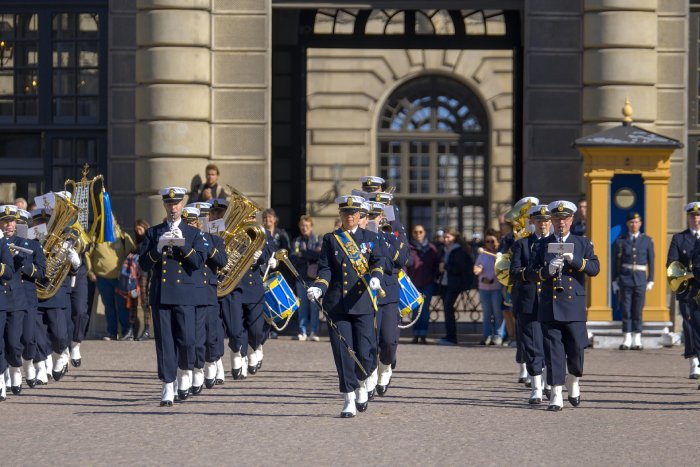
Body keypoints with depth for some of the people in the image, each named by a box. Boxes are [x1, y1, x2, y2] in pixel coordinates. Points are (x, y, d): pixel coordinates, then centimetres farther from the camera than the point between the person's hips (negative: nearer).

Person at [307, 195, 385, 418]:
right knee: (343, 353, -4)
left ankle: (362, 385, 25)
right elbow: (325, 269, 4)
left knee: (364, 352, -5)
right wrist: (318, 288, -16)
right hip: (337, 305, 0)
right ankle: (349, 400, 2)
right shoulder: (330, 239, 10)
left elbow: (378, 261, -3)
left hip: (362, 304, 0)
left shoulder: (370, 237, 10)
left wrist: (375, 278, -24)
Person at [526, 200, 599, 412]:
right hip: (549, 306, 0)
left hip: (574, 306, 0)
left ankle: (573, 381, 28)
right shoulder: (541, 245, 10)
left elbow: (595, 268, -3)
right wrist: (547, 270, -16)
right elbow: (530, 274, 3)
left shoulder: (583, 244, 9)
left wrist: (574, 260, -19)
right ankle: (556, 395, -1)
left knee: (576, 349, 0)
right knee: (553, 352, -3)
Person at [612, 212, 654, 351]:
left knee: (638, 310, 2)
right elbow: (616, 262, 5)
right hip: (625, 278, 0)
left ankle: (637, 340, 7)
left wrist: (650, 281, 2)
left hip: (640, 278, 0)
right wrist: (614, 281, 2)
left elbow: (651, 262, 6)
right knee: (626, 309, 0)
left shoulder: (647, 240, 4)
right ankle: (627, 340, 4)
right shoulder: (621, 240, 3)